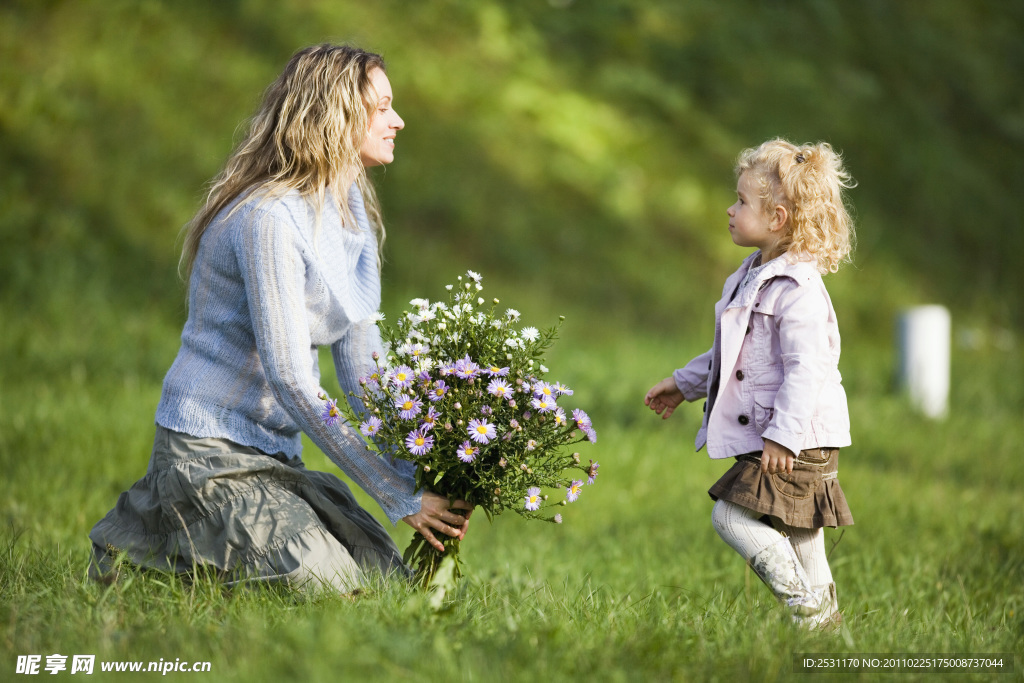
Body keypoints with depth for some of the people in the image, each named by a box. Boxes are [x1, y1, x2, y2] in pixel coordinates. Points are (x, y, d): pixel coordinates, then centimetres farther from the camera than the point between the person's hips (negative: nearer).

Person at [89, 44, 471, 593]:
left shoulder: (350, 207, 7)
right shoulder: (268, 219, -21)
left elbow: (359, 355, 6)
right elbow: (291, 380, -24)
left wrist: (416, 468, -7)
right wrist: (401, 494, -24)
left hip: (275, 449, 9)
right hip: (210, 446, -9)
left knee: (387, 576, 2)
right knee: (327, 588, -20)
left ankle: (188, 516, 15)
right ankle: (150, 538, 1)